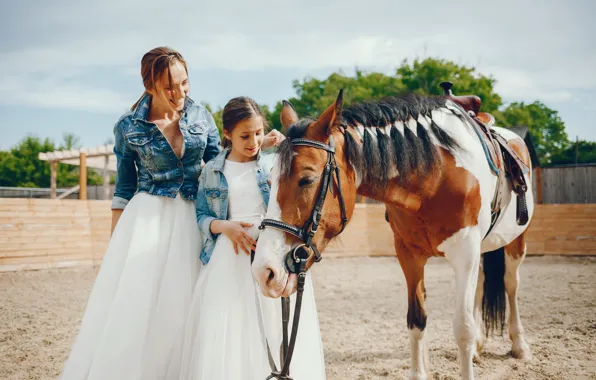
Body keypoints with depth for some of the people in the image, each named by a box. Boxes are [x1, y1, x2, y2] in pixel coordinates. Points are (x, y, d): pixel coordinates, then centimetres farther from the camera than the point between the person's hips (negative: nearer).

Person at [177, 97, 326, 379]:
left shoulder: (276, 163, 6)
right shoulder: (212, 171, 10)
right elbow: (201, 216, 10)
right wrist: (224, 226, -10)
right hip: (228, 256, 1)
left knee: (275, 333, -2)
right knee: (223, 335, -3)